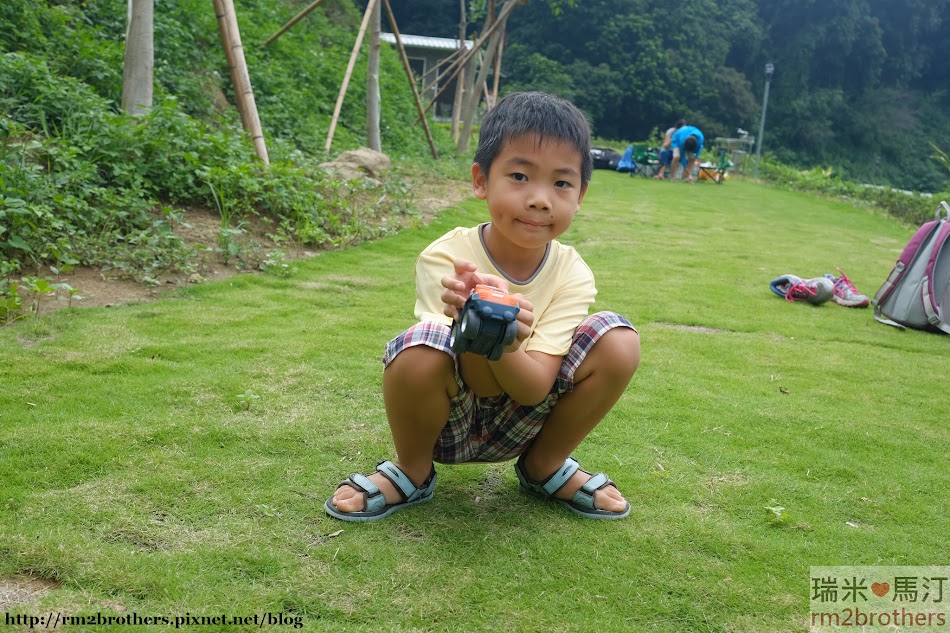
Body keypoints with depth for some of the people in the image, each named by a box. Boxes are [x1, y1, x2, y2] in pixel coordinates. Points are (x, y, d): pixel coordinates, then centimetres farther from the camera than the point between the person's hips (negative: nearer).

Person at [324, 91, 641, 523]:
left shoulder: (572, 276, -12)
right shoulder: (445, 258, -20)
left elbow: (534, 390, -22)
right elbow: (480, 384, -26)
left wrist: (501, 345, -46)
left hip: (518, 425, 3)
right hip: (447, 422, -3)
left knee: (619, 341, -19)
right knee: (422, 346, -36)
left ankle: (544, 467, 6)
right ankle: (412, 472, -4)